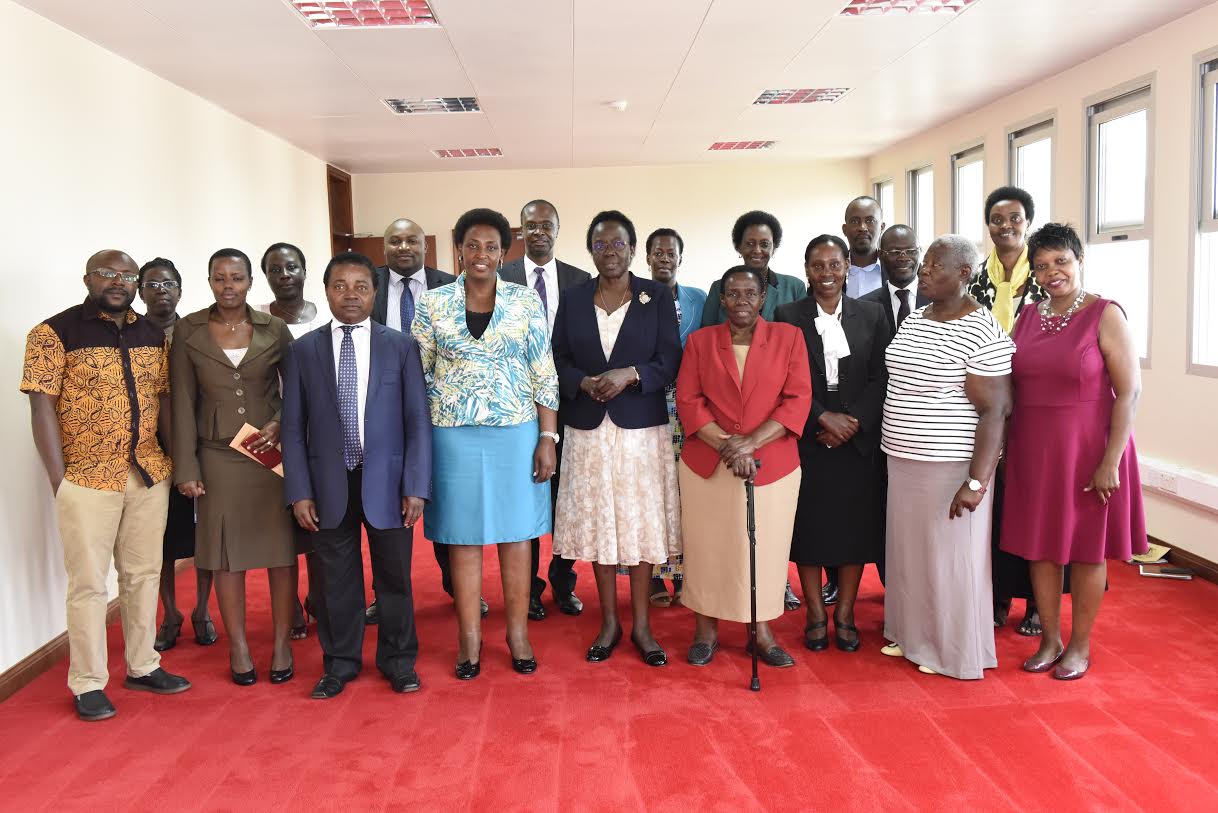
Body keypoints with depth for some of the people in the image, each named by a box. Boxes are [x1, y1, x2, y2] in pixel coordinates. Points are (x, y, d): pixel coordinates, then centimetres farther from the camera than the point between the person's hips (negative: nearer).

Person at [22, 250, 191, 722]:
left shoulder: (154, 334, 9)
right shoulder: (55, 333, -6)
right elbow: (42, 407, -9)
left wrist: (172, 461, 5)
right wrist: (59, 479, -12)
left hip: (149, 475, 5)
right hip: (87, 479, -5)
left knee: (144, 573, 14)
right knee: (89, 583, 3)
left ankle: (142, 666, 28)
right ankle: (88, 684, 15)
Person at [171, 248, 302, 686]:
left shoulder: (274, 328, 1)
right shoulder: (188, 330, 1)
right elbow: (183, 401, 0)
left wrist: (279, 424, -12)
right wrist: (186, 468, -3)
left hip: (272, 452, 0)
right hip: (218, 456, 0)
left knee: (282, 549, 4)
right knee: (227, 553, 7)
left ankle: (282, 643, 18)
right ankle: (238, 647, 21)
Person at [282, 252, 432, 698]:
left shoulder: (401, 345, 1)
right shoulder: (303, 350, 3)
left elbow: (417, 420, -2)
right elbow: (293, 427, 4)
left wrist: (416, 486, -8)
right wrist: (299, 491, -3)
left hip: (386, 481, -1)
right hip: (329, 484, 1)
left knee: (394, 575, 10)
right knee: (334, 578, 10)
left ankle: (398, 661, 28)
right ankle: (340, 662, 29)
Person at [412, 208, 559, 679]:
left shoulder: (526, 301, 1)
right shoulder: (432, 304, 1)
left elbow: (544, 375, 1)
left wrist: (548, 437, -4)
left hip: (516, 433, 0)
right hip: (454, 436, 0)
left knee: (515, 533, 8)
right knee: (463, 536, 7)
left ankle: (518, 632, 22)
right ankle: (469, 637, 20)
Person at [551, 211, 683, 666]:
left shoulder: (657, 296, 3)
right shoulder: (573, 299, 8)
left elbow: (670, 362, -3)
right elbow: (558, 361, 6)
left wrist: (629, 374, -20)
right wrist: (584, 383, -14)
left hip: (642, 427, -1)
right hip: (589, 429, 2)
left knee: (643, 523, 3)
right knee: (598, 524, 6)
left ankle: (641, 625, 16)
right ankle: (609, 623, 20)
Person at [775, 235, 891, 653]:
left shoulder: (871, 315, 6)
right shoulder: (788, 316, 2)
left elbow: (881, 378, 0)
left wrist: (852, 420, -12)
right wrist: (823, 418, -13)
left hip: (859, 440, 1)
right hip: (806, 439, -1)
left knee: (854, 525, 5)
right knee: (808, 525, 3)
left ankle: (845, 615, 18)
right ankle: (816, 616, 16)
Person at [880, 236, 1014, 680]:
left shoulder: (983, 333, -16)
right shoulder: (912, 321, 8)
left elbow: (994, 411, -17)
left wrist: (976, 482, -21)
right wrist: (892, 447, 13)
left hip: (951, 466, -7)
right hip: (903, 461, 8)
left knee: (950, 557, 5)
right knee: (909, 550, 17)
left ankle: (954, 650, 23)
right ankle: (913, 633, 34)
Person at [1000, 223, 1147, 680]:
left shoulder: (1105, 315, -10)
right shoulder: (1028, 317, 5)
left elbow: (1130, 391, -13)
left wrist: (1111, 462, -17)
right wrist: (1005, 448, 5)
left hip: (1087, 450, -5)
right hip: (1033, 450, 5)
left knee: (1086, 549, 8)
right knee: (1039, 545, 11)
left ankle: (1080, 646, 24)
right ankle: (1051, 639, 28)